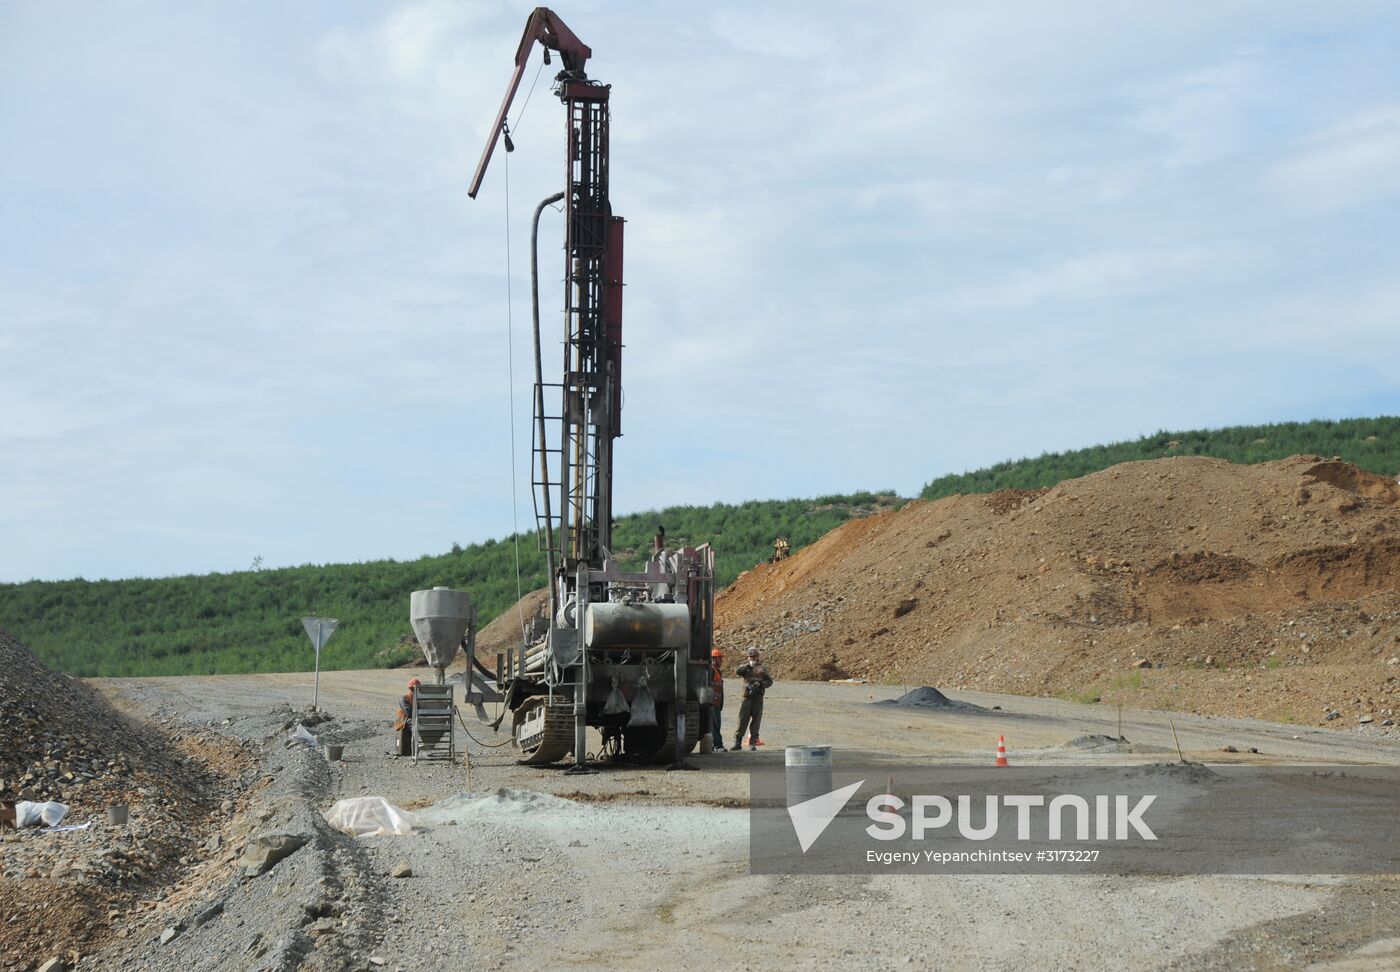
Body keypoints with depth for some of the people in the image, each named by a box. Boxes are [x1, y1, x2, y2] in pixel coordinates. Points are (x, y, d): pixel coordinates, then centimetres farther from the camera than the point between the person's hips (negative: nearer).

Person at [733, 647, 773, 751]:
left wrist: (760, 683, -11)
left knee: (756, 720, 1)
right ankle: (737, 742, -3)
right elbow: (738, 672, -11)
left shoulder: (762, 668, 12)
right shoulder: (745, 667, 11)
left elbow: (769, 681, 7)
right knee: (742, 720, -5)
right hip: (747, 697, 0)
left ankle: (753, 743, 7)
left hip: (758, 697, 0)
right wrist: (748, 665, -22)